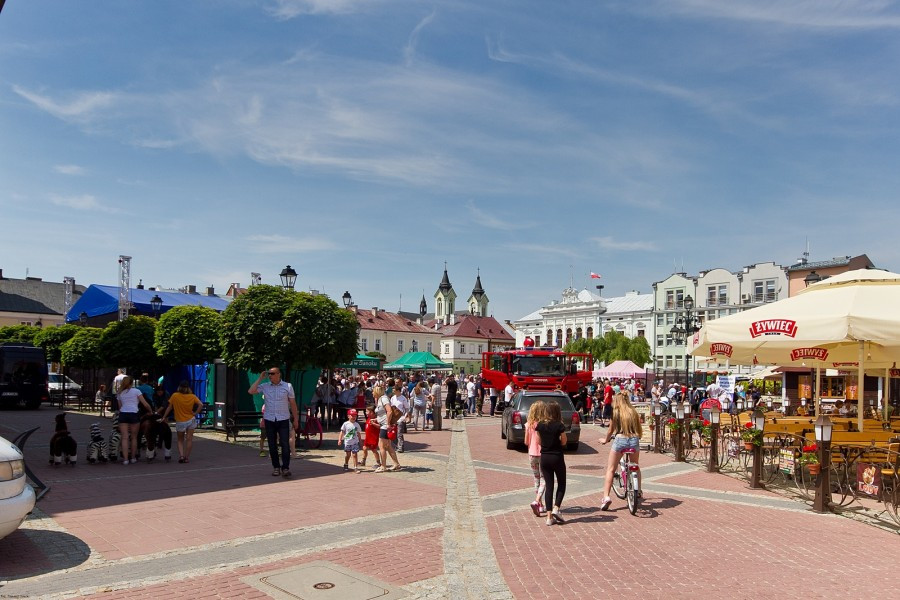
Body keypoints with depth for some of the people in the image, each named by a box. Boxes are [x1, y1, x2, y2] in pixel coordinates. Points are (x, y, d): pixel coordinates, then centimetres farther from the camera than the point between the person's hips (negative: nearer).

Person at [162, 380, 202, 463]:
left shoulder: (175, 396, -8)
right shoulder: (192, 397, -6)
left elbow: (169, 407, -2)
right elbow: (201, 404, -16)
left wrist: (164, 417, 7)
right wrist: (195, 413, -7)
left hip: (180, 422, 0)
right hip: (191, 420, 0)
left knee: (180, 440, 15)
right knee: (189, 439, 5)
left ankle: (181, 455, -2)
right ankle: (187, 457, 6)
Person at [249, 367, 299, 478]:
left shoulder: (287, 386, 1)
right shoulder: (264, 386, 3)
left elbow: (292, 403, 5)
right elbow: (251, 391, -9)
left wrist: (296, 419, 4)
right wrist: (260, 378, -6)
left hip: (283, 420, -2)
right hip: (269, 420, 2)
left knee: (285, 444, -8)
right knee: (272, 446, 7)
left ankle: (285, 468, -6)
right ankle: (276, 467, 18)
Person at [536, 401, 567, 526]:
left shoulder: (540, 425, -3)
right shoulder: (559, 425, -14)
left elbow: (539, 441, 5)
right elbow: (564, 442, -6)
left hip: (544, 458, 4)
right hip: (557, 457, -3)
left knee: (548, 485, 10)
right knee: (561, 484, 15)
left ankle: (549, 516, 8)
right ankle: (556, 508, 0)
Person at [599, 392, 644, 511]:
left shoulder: (615, 413, 5)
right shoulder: (634, 413, 12)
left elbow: (610, 430, 12)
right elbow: (640, 431, 16)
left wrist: (605, 440, 30)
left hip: (620, 440, -3)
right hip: (634, 440, 3)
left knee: (610, 469, 2)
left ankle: (606, 497, -8)